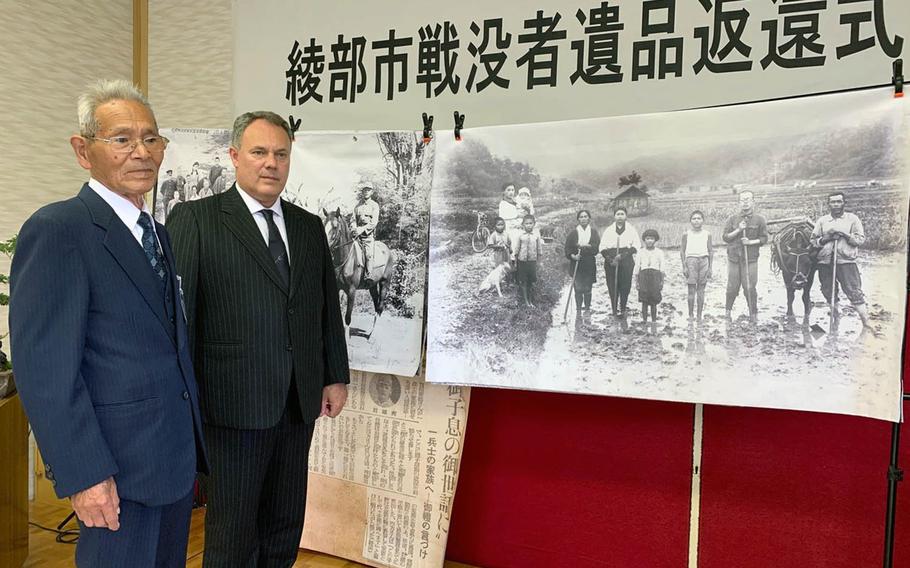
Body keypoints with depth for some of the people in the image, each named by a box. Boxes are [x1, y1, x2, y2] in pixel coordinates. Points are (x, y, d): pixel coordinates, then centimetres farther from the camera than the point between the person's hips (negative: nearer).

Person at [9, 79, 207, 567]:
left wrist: (192, 446, 14)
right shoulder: (56, 230, -15)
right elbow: (44, 366, -18)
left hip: (177, 455, 8)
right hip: (118, 466, -8)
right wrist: (83, 474, -19)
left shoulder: (157, 232, 11)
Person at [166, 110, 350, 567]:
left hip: (300, 403, 5)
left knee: (285, 529, 18)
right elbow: (177, 309, -7)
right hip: (235, 404, -5)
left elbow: (328, 306, 13)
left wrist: (336, 376, 11)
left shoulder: (310, 226, 11)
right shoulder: (194, 219, -4)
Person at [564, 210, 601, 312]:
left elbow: (596, 247, -7)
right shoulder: (573, 233, 4)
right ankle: (578, 309, 6)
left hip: (590, 265, 1)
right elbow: (567, 249, 2)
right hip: (576, 265, -1)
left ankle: (587, 308, 17)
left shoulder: (594, 232, 6)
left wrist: (587, 246, -22)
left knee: (588, 289, 6)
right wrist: (573, 256, -16)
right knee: (578, 289, -3)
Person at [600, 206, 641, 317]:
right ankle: (615, 310, 6)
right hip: (611, 263, 1)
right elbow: (602, 248, 5)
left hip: (626, 262, -1)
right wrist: (610, 260, -10)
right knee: (612, 287, -1)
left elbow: (636, 245, -2)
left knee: (625, 286, -3)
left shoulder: (631, 230, 7)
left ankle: (622, 308, 11)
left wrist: (623, 255, -13)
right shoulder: (608, 230, 9)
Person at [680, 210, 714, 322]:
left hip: (704, 260, 1)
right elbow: (682, 251, 5)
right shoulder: (686, 234, 4)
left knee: (701, 289, 3)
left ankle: (700, 315, 8)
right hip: (691, 260, -1)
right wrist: (684, 266, -1)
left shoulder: (707, 234, 8)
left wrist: (710, 267, 5)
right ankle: (691, 315, 4)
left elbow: (711, 252, 10)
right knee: (691, 289, -4)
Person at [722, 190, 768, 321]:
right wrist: (738, 230, -11)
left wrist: (751, 242, -13)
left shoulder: (759, 220, 4)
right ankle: (728, 310, 25)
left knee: (750, 288, -3)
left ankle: (753, 314, 11)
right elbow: (725, 237, 3)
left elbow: (764, 238, 2)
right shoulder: (732, 219, 8)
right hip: (733, 257, 1)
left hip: (750, 258, -1)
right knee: (732, 287, 4)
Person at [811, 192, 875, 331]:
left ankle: (865, 321, -4)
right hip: (825, 262, 3)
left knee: (854, 291, -8)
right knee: (828, 291, 9)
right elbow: (813, 241, 8)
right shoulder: (822, 220, 11)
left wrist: (845, 235, -14)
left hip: (846, 261, -3)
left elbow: (861, 240, 0)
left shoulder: (853, 219, 6)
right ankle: (836, 317, 27)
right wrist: (827, 238, -10)